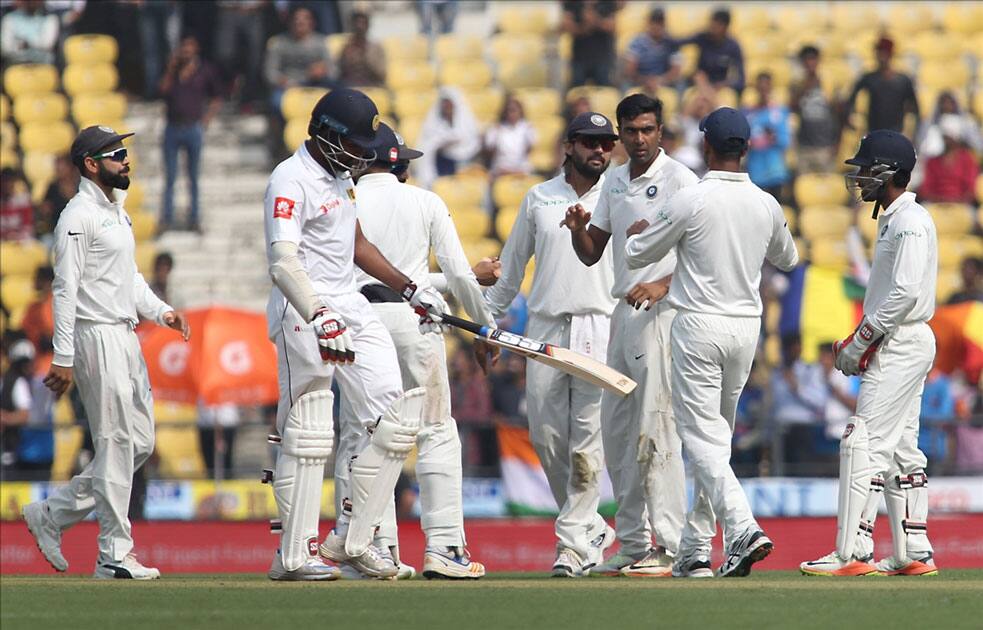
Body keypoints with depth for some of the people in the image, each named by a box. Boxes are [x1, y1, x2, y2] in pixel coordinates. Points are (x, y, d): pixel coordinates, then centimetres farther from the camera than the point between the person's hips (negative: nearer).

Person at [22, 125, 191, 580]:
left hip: (125, 336, 10)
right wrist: (62, 358, -20)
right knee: (116, 443, -8)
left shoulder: (116, 210, 18)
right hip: (97, 337, -10)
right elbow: (66, 289, -16)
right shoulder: (79, 217, -12)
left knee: (139, 441, 11)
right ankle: (114, 555, -3)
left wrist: (160, 311, 9)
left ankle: (53, 514, 18)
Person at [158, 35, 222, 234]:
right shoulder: (173, 69, 6)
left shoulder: (204, 70, 2)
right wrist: (171, 70, -13)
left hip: (193, 128, -1)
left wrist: (205, 120, 1)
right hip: (173, 128, 1)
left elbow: (216, 98, 10)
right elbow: (164, 91, -7)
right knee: (169, 177, 3)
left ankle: (194, 219, 12)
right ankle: (166, 219, 7)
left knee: (193, 178, 5)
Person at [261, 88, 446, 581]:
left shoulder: (339, 176, 15)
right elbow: (283, 263, -26)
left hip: (351, 308, 9)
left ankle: (351, 540, 9)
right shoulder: (291, 181, -14)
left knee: (393, 418, 3)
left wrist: (409, 289, 26)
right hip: (303, 313, -9)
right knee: (308, 434, -6)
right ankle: (295, 554, 0)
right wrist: (320, 319, -37)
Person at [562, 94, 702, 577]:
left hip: (662, 314, -8)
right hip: (622, 314, 8)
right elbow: (592, 254, 19)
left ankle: (669, 546, -12)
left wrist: (664, 284, -25)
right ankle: (633, 544, 13)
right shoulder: (614, 183, 16)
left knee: (657, 428, -12)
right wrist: (577, 229, -3)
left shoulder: (679, 179, -7)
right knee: (616, 429, 8)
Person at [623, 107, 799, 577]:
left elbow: (637, 256, 0)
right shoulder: (766, 205, 3)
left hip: (699, 325, -6)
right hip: (747, 326, 6)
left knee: (702, 436, -7)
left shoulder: (691, 202, -13)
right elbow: (787, 259, 24)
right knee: (716, 434, 15)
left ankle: (742, 527, -27)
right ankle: (696, 547, 19)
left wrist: (637, 234, 23)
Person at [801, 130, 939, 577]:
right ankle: (914, 554, 13)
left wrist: (860, 341, -20)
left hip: (902, 345, -11)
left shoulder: (910, 222, -15)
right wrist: (859, 342, 13)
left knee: (865, 443, -13)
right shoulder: (892, 219, 17)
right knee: (900, 448, 11)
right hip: (898, 344, 11)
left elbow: (905, 292, -23)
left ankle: (852, 553, -15)